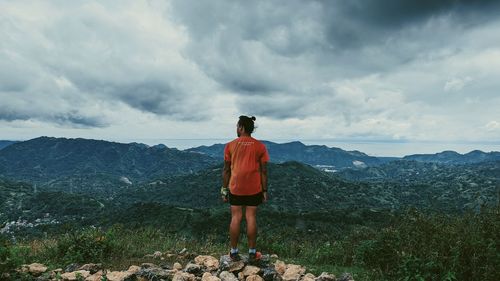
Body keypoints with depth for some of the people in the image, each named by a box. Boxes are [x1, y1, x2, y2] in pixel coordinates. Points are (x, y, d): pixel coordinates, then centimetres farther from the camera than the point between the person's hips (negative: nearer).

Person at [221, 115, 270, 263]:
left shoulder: (230, 145, -3)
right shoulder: (260, 146, -2)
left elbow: (226, 169, -1)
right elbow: (264, 171, -3)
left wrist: (224, 189, 7)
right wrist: (265, 191, 4)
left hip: (235, 188, 0)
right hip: (254, 189, 0)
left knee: (236, 218, 7)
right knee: (251, 218, 6)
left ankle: (234, 252, 16)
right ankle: (252, 253, 14)